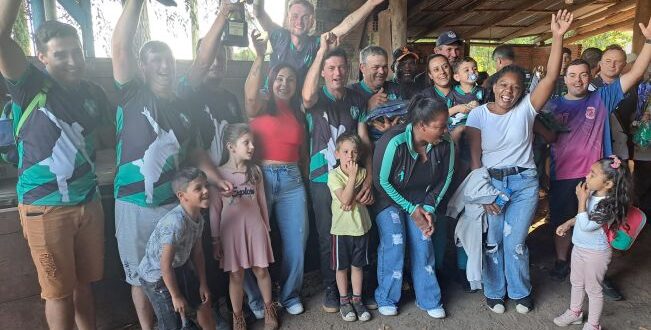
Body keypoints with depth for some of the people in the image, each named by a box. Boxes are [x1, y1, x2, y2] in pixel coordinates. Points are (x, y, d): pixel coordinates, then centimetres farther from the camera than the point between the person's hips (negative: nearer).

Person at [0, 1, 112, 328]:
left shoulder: (94, 93, 5)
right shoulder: (32, 87, -8)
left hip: (89, 202, 4)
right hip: (45, 208, -4)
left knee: (84, 282, 17)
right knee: (58, 290, 9)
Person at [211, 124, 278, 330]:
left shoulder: (255, 171, 1)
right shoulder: (219, 174, -8)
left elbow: (261, 201, 8)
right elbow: (214, 209, -4)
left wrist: (266, 228, 11)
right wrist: (215, 240, -3)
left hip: (255, 228, 2)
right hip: (232, 231, -2)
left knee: (261, 271, 11)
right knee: (236, 275, 8)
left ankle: (269, 310, 31)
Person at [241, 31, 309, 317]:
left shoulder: (299, 113, 15)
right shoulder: (261, 105, -1)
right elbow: (250, 94, -20)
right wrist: (260, 57, -28)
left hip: (292, 180, 4)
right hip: (261, 177, -4)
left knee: (295, 241, 6)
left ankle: (290, 295, 25)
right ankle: (255, 299, 22)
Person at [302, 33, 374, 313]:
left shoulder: (357, 100, 5)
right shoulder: (317, 98, -3)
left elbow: (364, 140, 1)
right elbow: (307, 97, -31)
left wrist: (368, 179, -9)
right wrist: (322, 50, -26)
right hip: (323, 181, -2)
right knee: (328, 238, 8)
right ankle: (331, 289, 26)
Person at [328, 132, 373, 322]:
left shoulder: (362, 172, 1)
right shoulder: (334, 175, -12)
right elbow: (345, 199, -22)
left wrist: (355, 200, -16)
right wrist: (353, 175, -22)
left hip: (361, 226, 3)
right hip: (342, 228, -3)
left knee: (357, 265, 14)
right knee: (341, 267, 10)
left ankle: (357, 300, 28)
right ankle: (344, 301, 26)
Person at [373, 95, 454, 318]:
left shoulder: (446, 144, -16)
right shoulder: (394, 142, -31)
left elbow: (445, 178, 1)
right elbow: (381, 181, -20)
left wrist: (429, 207, -8)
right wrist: (411, 209, -15)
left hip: (420, 199, 4)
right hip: (389, 197, -3)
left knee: (423, 242, -9)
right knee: (394, 242, -16)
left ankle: (429, 300, 12)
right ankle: (386, 299, 6)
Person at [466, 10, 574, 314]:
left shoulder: (526, 108, -3)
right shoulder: (478, 114, -5)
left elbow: (551, 78, -17)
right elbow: (475, 157, -6)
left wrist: (558, 37, -25)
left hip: (524, 183, 0)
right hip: (490, 181, 0)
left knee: (515, 242, 4)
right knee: (492, 241, 9)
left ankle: (520, 291, 30)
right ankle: (494, 292, 31)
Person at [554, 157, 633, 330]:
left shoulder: (608, 205, -28)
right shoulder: (591, 194, -5)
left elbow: (586, 226, -31)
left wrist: (582, 200, -30)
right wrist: (568, 223, 11)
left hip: (596, 253, -8)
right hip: (579, 247, 8)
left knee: (593, 288, 10)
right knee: (576, 282, 24)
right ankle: (574, 312, 45)